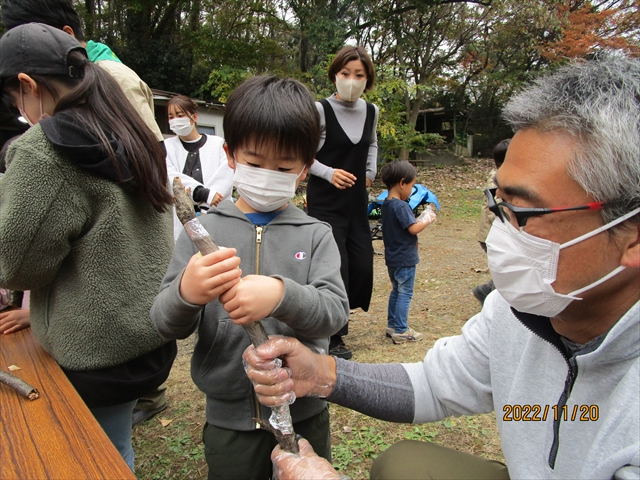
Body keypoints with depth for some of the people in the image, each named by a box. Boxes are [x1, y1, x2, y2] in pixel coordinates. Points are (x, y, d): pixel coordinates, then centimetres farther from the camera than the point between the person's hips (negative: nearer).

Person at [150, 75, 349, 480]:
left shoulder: (316, 235, -6)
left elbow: (335, 311, -17)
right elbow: (167, 324, -8)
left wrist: (281, 295, -38)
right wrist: (185, 294, -32)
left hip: (303, 414, 0)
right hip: (228, 418, 1)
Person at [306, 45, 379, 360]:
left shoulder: (371, 111, 5)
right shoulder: (320, 110, -12)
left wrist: (371, 171, 10)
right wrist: (329, 172, -19)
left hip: (357, 201, 6)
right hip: (325, 202, -6)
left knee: (362, 265, 6)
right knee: (335, 268, -5)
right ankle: (332, 337, 15)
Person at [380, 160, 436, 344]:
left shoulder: (386, 204, 8)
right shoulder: (401, 206, -21)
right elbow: (413, 228, -25)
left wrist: (420, 219, 7)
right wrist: (428, 220, -9)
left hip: (392, 258, 9)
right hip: (405, 259, -9)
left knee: (396, 291, 19)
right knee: (405, 294, 0)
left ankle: (392, 325, 28)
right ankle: (400, 331, 6)